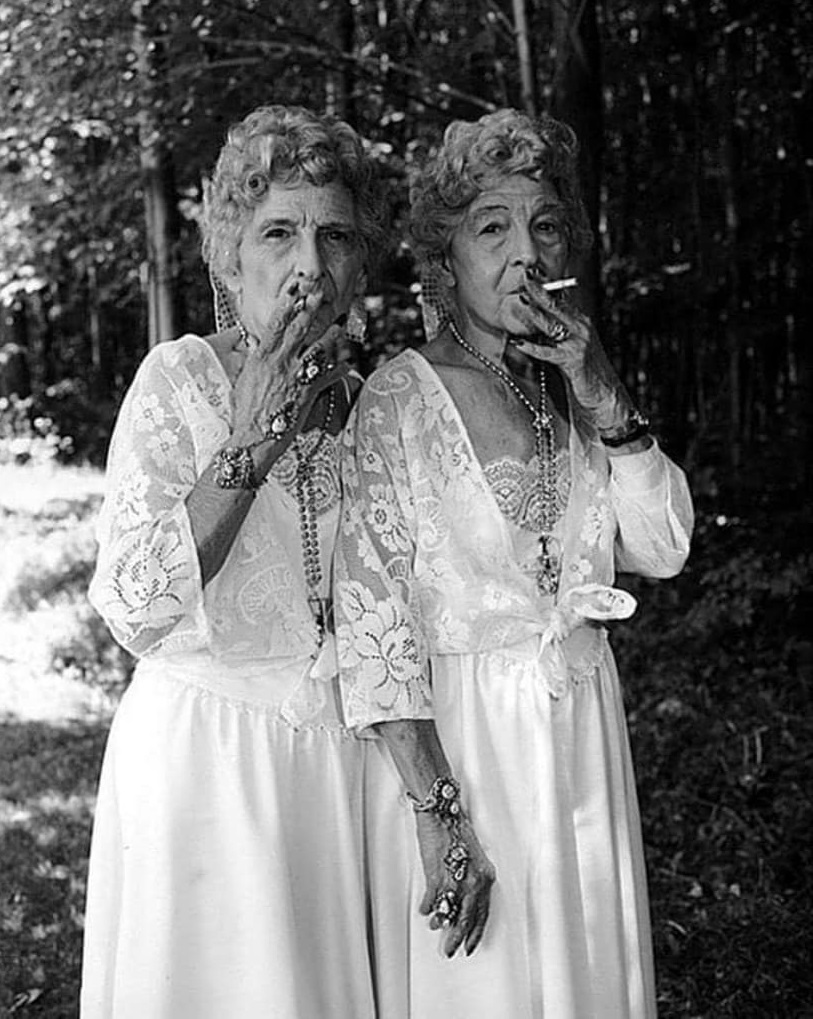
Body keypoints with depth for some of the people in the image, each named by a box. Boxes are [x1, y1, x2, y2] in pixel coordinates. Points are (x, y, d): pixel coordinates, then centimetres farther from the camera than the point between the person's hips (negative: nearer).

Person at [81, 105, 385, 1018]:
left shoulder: (360, 403, 5)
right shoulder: (178, 379, -10)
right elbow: (133, 609, -19)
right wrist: (247, 450, -23)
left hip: (339, 758, 5)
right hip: (202, 757, -4)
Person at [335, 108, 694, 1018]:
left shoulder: (572, 388, 7)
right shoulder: (400, 399, -11)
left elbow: (663, 548, 0)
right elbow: (374, 619, -15)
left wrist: (604, 400, -12)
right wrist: (438, 809, -21)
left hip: (585, 732, 6)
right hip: (455, 737, -5)